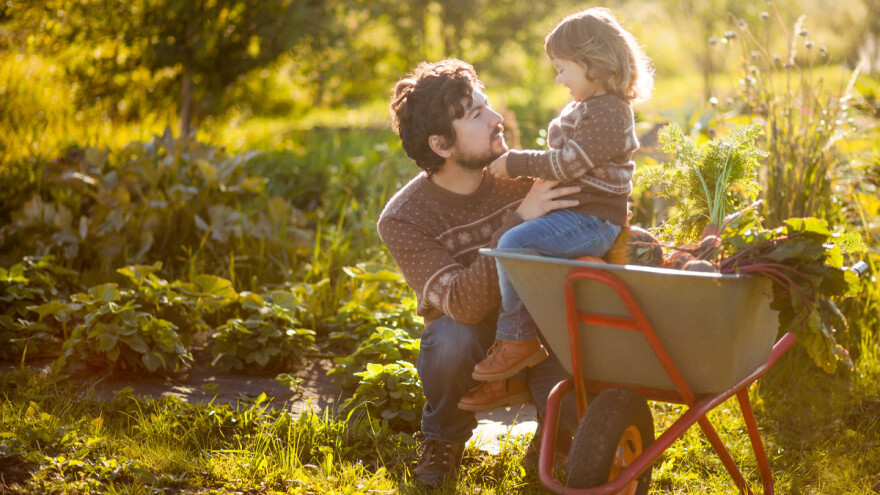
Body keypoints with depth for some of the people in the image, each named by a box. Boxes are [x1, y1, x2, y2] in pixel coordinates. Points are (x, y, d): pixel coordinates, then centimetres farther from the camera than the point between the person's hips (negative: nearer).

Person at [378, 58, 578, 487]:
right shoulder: (401, 220, -19)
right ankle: (443, 442, -4)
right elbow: (462, 305, -34)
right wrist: (519, 220, -40)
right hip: (471, 347, -1)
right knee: (452, 338, -37)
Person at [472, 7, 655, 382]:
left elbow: (566, 163, -21)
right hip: (571, 212, 11)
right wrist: (519, 165, 15)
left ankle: (517, 340, -15)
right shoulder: (583, 108, 18)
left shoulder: (608, 115, -17)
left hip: (592, 220, -11)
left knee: (513, 243, -25)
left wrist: (515, 163, -12)